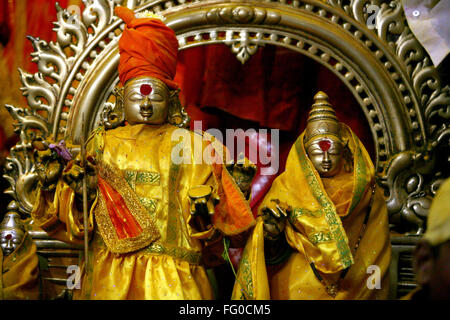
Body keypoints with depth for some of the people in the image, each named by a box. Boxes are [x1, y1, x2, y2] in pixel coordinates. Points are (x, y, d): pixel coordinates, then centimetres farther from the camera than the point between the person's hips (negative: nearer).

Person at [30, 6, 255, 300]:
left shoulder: (191, 145, 8)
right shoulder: (103, 144, 14)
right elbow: (80, 223, 11)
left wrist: (204, 215, -16)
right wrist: (78, 191, -7)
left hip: (172, 276, -2)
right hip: (109, 274, 2)